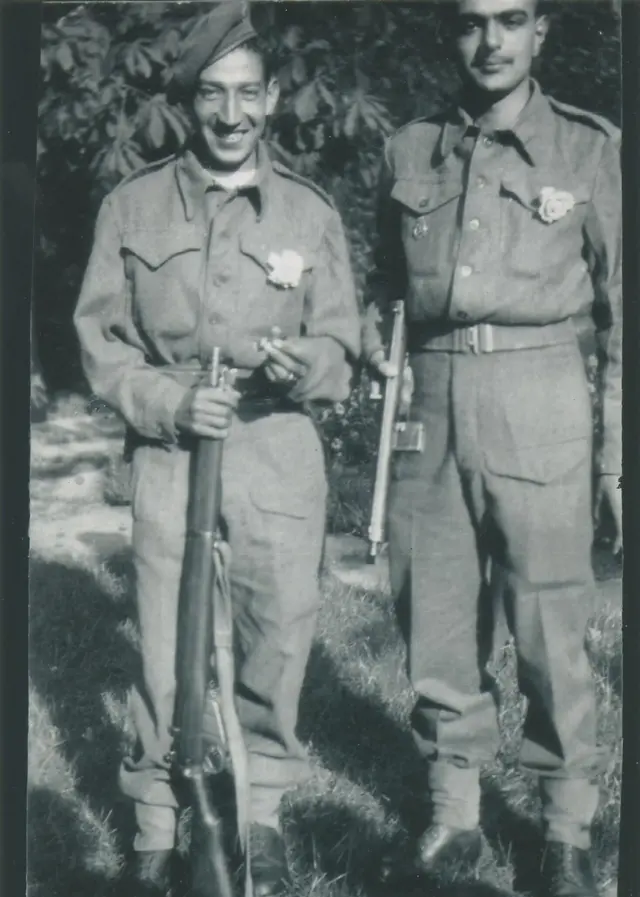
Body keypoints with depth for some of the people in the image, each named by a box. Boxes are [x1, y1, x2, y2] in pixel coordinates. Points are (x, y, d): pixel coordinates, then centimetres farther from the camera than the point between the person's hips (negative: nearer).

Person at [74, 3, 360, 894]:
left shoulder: (311, 212, 5)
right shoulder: (132, 207, 3)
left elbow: (342, 347, 6)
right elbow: (102, 341, 5)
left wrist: (302, 364, -17)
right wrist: (168, 402, -12)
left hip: (281, 448, 1)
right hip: (169, 452, -1)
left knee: (278, 635, 4)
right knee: (167, 649, 0)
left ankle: (260, 813, 25)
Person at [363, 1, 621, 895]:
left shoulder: (590, 149, 2)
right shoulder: (410, 150, 11)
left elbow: (622, 310, 2)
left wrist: (618, 452, -1)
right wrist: (374, 339, 2)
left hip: (538, 399, -3)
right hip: (429, 403, 3)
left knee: (550, 629, 0)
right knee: (435, 623, 9)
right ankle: (453, 815, 23)